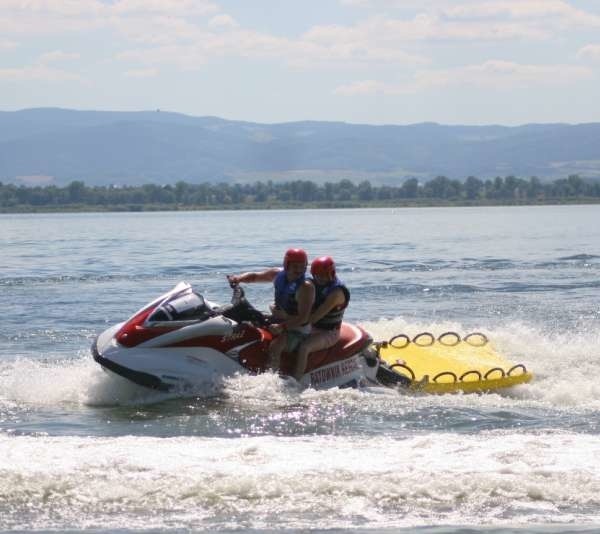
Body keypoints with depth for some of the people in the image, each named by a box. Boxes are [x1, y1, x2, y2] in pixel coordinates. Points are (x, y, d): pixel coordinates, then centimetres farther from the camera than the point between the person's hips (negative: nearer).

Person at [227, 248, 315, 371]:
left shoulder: (306, 287, -21)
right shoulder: (279, 274, 1)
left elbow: (303, 318, -26)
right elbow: (255, 276, 12)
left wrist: (282, 326, -37)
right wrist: (239, 278, -9)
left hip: (297, 330, -8)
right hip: (278, 322, 8)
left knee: (275, 346, -34)